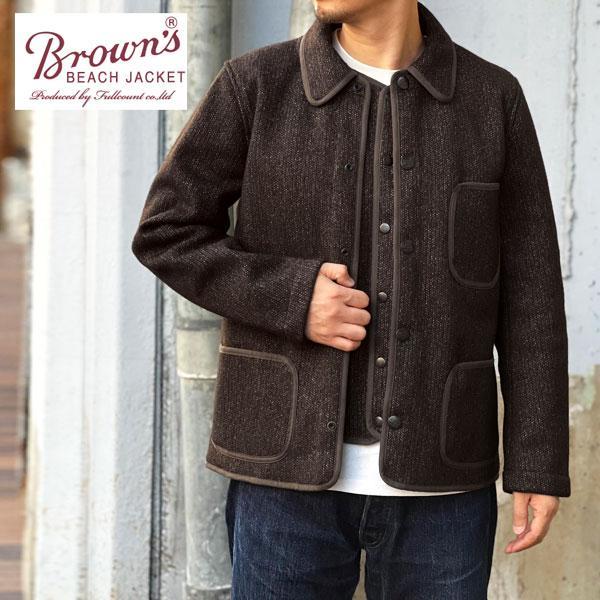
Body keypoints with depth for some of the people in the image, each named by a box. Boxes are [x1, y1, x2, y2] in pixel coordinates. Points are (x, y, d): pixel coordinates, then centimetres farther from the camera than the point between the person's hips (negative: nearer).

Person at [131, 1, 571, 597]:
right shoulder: (257, 84, -2)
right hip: (292, 463, -1)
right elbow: (165, 234, 0)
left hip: (437, 475, 1)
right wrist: (290, 298, -15)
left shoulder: (493, 98, 1)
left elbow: (529, 297, 2)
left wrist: (540, 467, -3)